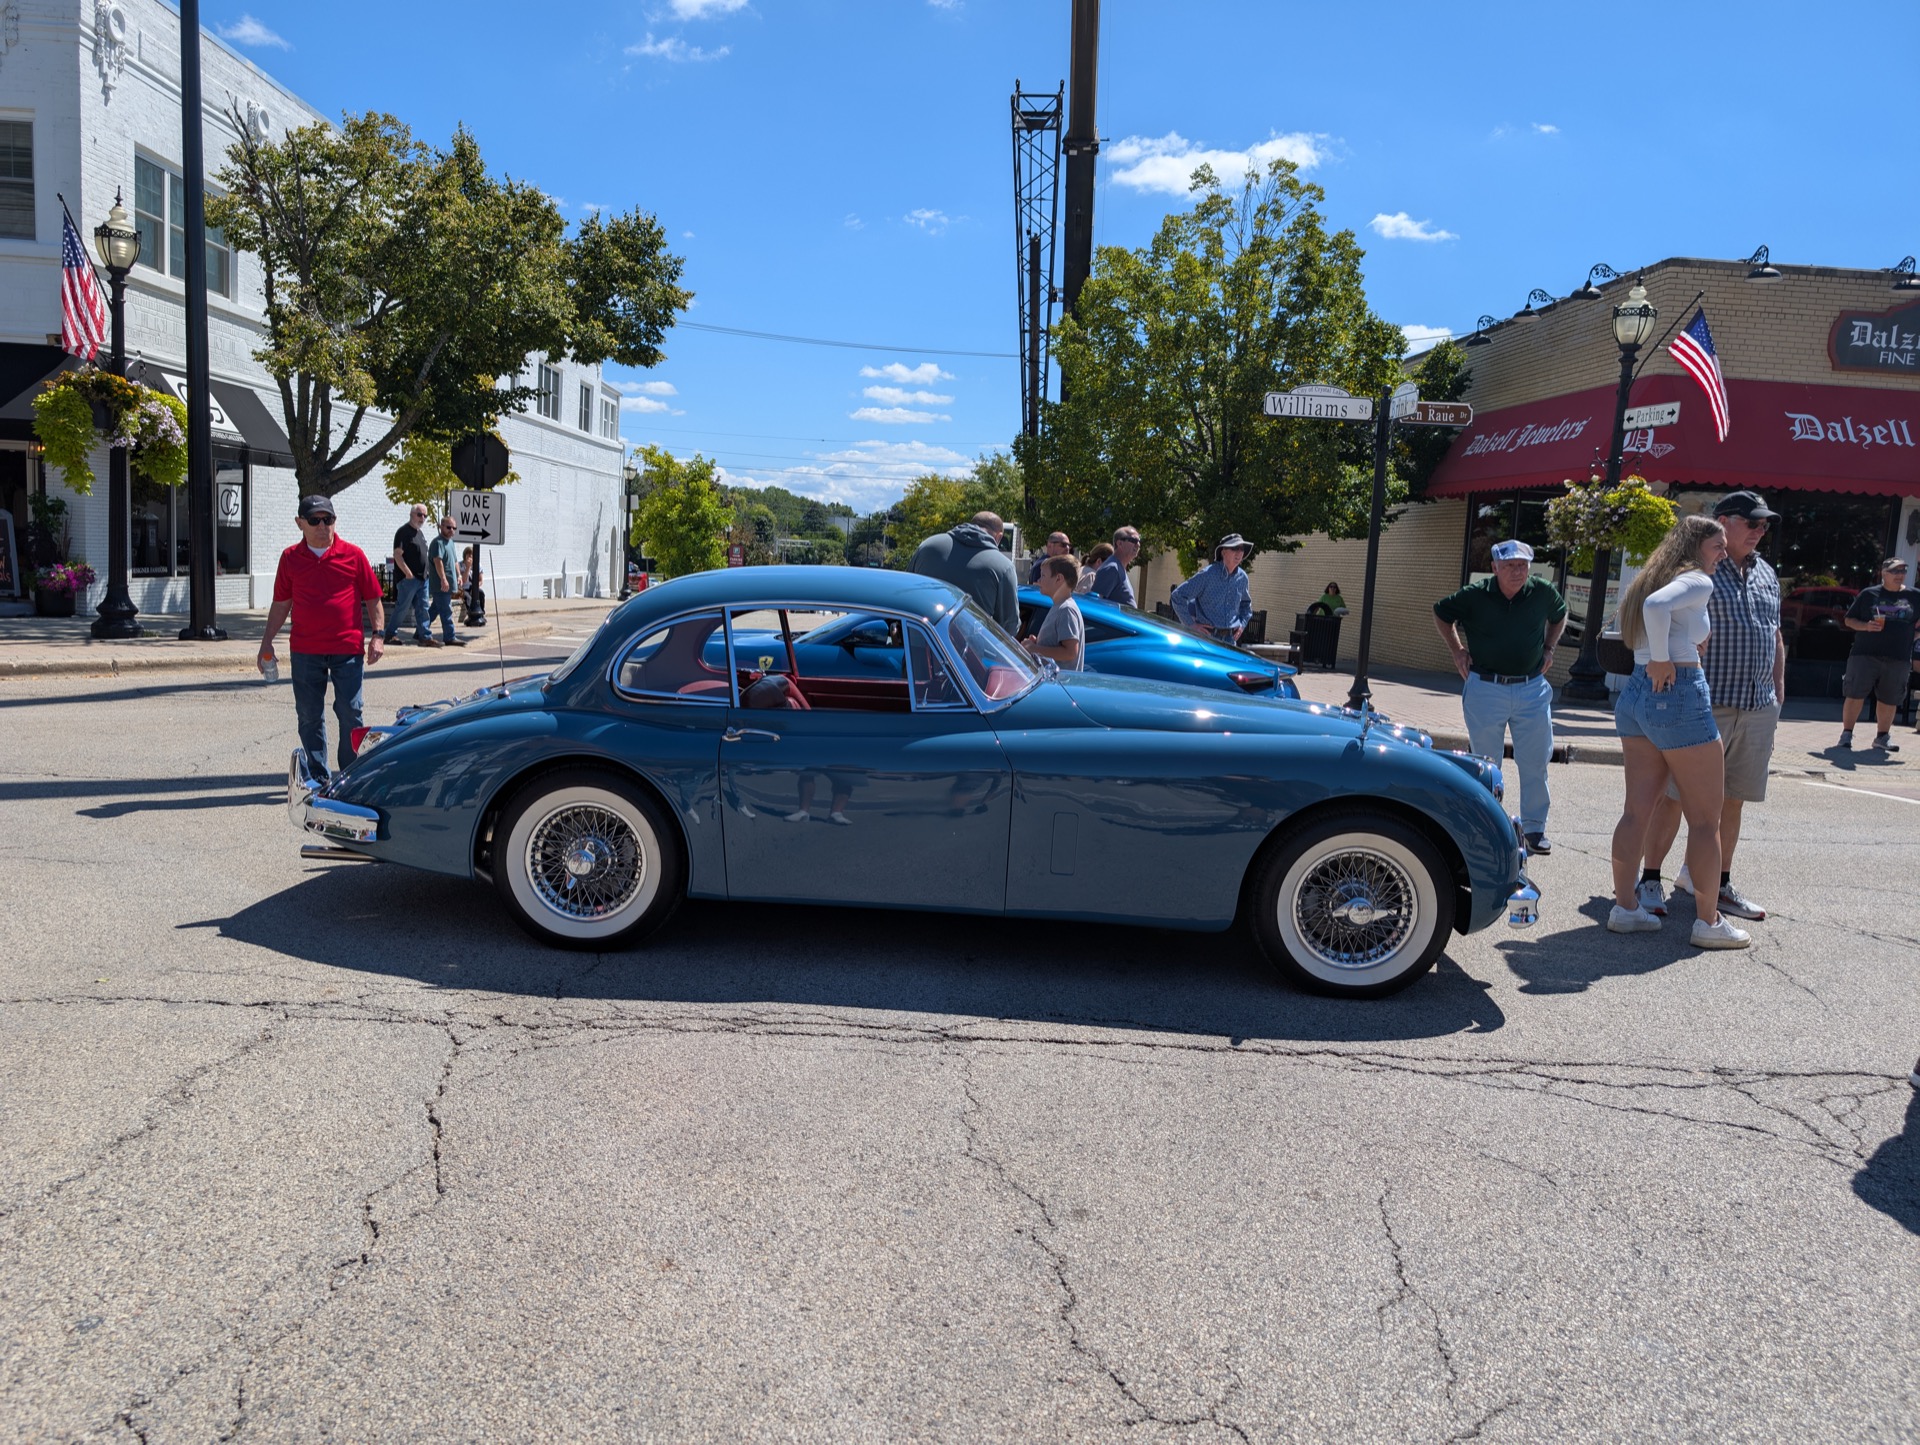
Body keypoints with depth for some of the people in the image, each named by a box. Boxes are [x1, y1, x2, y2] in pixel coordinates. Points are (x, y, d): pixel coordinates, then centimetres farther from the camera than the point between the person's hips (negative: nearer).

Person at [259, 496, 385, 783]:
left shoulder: (353, 555, 1)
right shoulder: (290, 558, 6)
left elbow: (372, 598, 6)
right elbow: (281, 603, 13)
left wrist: (377, 635, -2)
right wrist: (267, 641, 10)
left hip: (347, 649, -2)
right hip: (305, 651, 2)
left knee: (350, 713, 2)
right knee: (309, 716, 7)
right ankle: (318, 777, 18)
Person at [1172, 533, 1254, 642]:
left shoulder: (1242, 577, 8)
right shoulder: (1207, 574, -9)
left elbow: (1246, 603, 29)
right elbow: (1178, 595, -8)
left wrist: (1242, 624, 14)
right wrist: (1191, 624, -10)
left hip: (1230, 637, 5)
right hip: (1207, 635, -5)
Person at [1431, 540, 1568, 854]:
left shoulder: (1543, 592, -2)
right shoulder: (1475, 594, -8)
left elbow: (1560, 615, 21)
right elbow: (1441, 613, 9)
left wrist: (1548, 648, 11)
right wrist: (1457, 651, 4)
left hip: (1532, 689, 2)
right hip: (1485, 689, -2)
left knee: (1535, 763, 5)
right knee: (1486, 763, 6)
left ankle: (1535, 827, 17)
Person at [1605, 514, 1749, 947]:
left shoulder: (1651, 578, 17)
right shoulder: (1697, 581, -10)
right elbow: (1656, 606, -29)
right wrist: (1662, 662, -19)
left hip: (1635, 694, 9)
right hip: (1679, 695, -9)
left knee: (1637, 810, 10)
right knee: (1706, 819, 1)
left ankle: (1625, 907, 13)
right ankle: (1708, 922, 6)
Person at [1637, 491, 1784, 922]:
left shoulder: (1766, 574, 18)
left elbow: (1776, 636, 24)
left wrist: (1778, 693, 18)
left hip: (1758, 707, 7)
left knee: (1732, 800, 12)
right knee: (1676, 794, -4)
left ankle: (1718, 881, 22)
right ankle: (1650, 879, 6)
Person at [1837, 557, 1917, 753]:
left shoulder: (1914, 596, 8)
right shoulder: (1869, 594, 4)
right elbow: (1849, 620, 6)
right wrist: (1866, 626, -12)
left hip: (1898, 659, 2)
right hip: (1865, 655, -2)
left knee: (1888, 701, 7)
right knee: (1855, 695, -5)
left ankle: (1882, 737, 19)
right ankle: (1846, 735, 2)